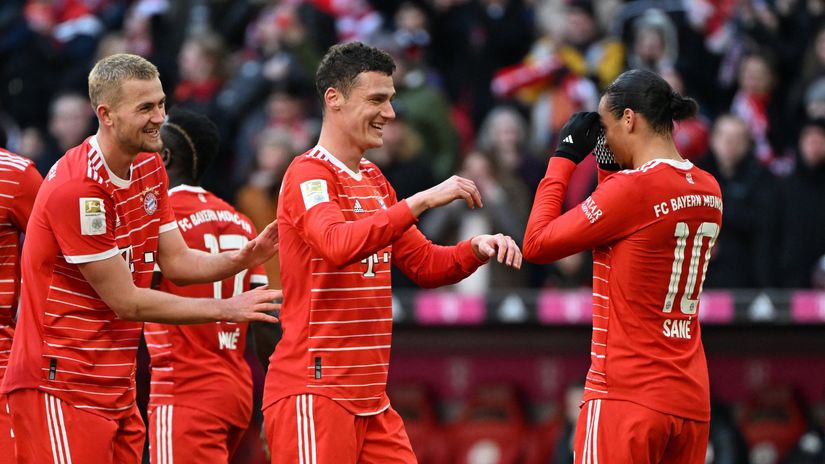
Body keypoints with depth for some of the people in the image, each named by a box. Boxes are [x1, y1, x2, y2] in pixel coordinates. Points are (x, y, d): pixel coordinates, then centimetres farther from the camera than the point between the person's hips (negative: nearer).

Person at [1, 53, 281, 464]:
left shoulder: (150, 168, 10)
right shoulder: (76, 189, -20)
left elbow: (177, 261, 9)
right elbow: (126, 301, -16)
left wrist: (244, 257, -10)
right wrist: (226, 310, -12)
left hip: (116, 388, 9)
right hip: (61, 386, -9)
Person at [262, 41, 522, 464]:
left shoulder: (374, 181, 18)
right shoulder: (308, 174, -9)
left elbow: (423, 263, 21)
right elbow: (339, 244, -29)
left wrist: (476, 250, 1)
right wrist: (423, 200, -29)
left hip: (370, 398, 9)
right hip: (313, 393, -9)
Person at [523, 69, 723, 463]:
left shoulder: (632, 189, -13)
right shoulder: (709, 191, 9)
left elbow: (537, 244, -5)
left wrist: (564, 157, 4)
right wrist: (610, 169, 16)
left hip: (627, 396, -7)